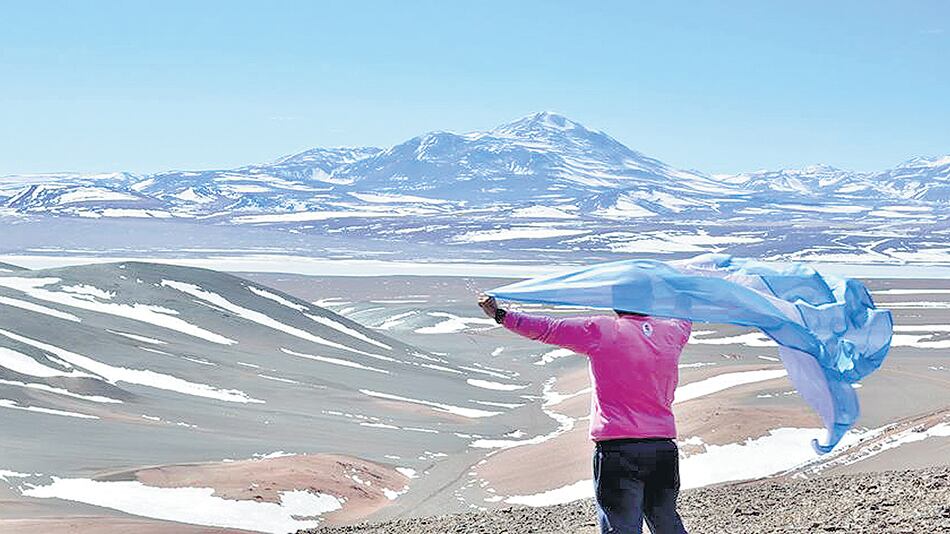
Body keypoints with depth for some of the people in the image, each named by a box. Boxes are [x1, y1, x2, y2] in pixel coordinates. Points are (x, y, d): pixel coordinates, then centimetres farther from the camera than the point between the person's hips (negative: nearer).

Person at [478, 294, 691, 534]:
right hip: (664, 448, 5)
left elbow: (545, 328, -3)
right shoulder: (672, 332, 9)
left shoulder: (599, 330, -6)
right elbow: (685, 318, 33)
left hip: (617, 449, -5)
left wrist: (500, 315, 7)